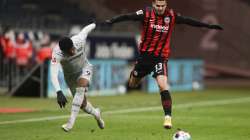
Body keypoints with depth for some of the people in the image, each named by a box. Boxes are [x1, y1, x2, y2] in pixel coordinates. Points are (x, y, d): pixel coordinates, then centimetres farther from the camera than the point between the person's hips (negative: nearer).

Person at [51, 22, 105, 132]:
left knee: (81, 87, -30)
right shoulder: (57, 53, -37)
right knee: (82, 103, 2)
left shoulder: (79, 40, -30)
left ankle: (71, 122, -32)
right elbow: (53, 74, -46)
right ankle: (95, 113, 38)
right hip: (70, 75, 0)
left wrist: (95, 24, 16)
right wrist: (59, 93, -59)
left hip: (84, 69, 0)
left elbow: (86, 29, -7)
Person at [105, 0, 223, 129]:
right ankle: (134, 74, 55)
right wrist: (112, 21, -34)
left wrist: (208, 26, 6)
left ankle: (168, 117, -14)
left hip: (161, 57, -1)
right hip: (145, 54, 1)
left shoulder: (171, 16, -7)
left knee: (163, 85, -20)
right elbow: (128, 16, -21)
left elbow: (188, 21, 2)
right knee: (132, 84, 17)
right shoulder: (146, 13, -12)